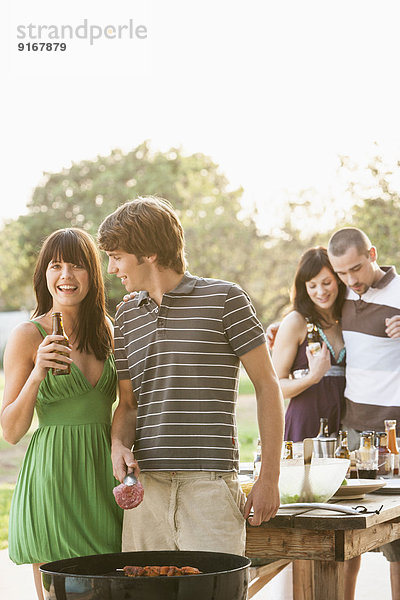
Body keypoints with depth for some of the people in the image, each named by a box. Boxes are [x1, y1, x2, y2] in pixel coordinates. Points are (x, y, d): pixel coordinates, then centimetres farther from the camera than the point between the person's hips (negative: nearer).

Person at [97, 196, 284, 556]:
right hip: (147, 484, 5)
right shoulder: (127, 316, 15)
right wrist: (119, 445, -3)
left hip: (211, 484, -5)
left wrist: (269, 478, -3)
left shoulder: (224, 299, -1)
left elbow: (267, 384, 1)